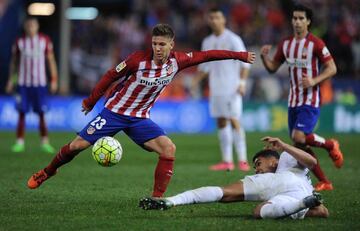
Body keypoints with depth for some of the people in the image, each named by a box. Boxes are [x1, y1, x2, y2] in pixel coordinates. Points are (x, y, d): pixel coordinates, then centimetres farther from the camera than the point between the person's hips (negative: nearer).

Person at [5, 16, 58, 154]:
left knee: (41, 114, 0)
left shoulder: (45, 41, 2)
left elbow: (51, 60, 6)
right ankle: (20, 143, 5)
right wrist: (11, 80, 8)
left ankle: (45, 142, 9)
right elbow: (13, 61, 12)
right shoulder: (20, 42, 4)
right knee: (21, 113, -1)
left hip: (40, 83, -1)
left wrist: (54, 80, 1)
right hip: (23, 83, 1)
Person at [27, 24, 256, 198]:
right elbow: (111, 76, -9)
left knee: (168, 148, -17)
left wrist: (239, 55, -2)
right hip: (114, 111, -3)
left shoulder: (177, 61, -10)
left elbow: (206, 55, -3)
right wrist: (91, 101, -2)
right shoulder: (138, 59, -21)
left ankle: (157, 198, -11)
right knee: (78, 145, -5)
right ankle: (47, 172, 21)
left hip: (140, 118, 3)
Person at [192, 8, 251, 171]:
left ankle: (242, 160, -10)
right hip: (215, 89, 6)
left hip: (231, 88, -6)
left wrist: (242, 83, -19)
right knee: (221, 122, 5)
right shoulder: (207, 42, 14)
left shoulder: (233, 39, -5)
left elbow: (245, 63, -8)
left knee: (234, 121, -11)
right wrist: (194, 82, 11)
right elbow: (204, 66, 23)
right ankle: (227, 161, 8)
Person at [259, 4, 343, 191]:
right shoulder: (285, 44, 9)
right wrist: (264, 57, -4)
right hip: (293, 101, 6)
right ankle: (324, 182, 14)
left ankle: (331, 145, 6)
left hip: (310, 101, -6)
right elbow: (273, 67, 16)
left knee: (299, 137, -23)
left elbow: (332, 68, -7)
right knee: (300, 145, 4)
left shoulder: (316, 44, -9)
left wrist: (314, 81, -21)